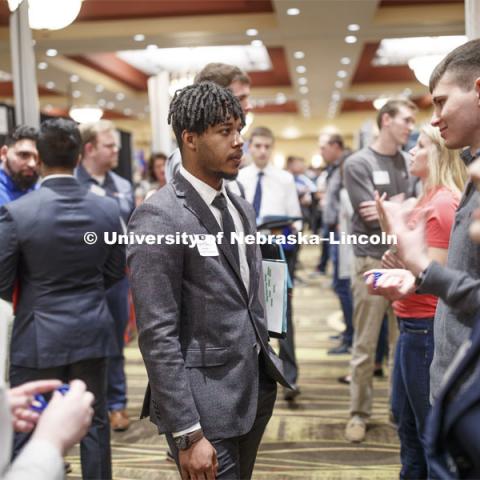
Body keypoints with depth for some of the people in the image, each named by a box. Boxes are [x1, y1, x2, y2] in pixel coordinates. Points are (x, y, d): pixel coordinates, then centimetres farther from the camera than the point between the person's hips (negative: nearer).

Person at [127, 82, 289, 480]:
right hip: (205, 403, -8)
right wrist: (187, 434, -19)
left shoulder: (241, 208, 9)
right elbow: (158, 335, -19)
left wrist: (266, 368, 17)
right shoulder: (159, 218, -16)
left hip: (255, 391, 8)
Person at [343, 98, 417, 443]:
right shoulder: (358, 163, -3)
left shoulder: (409, 162, 9)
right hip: (372, 262, -3)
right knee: (365, 345, 4)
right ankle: (359, 413, 16)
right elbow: (372, 217, -11)